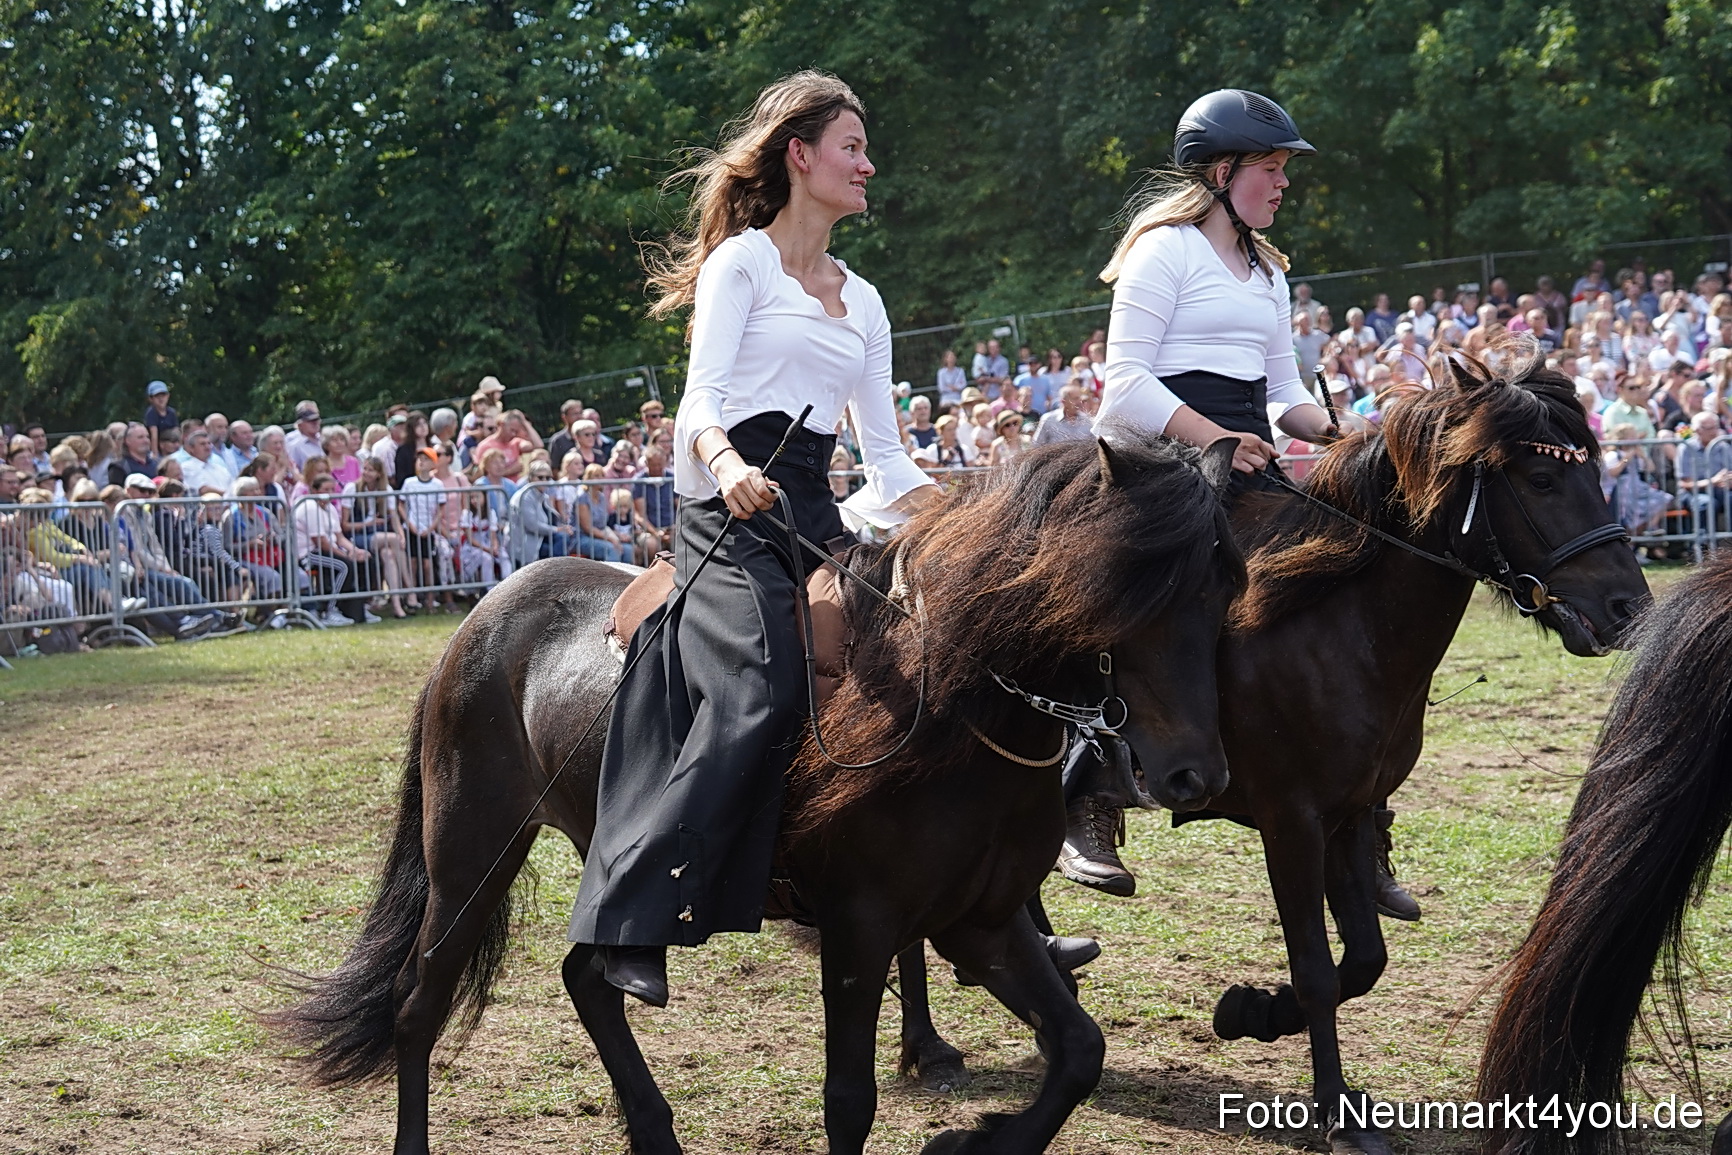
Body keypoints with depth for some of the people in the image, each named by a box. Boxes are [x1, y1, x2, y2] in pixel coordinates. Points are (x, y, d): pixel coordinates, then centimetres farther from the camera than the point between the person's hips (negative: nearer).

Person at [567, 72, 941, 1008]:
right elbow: (703, 393, -10)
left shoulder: (862, 301, 24)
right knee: (763, 692, -29)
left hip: (818, 518, 7)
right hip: (732, 509, -7)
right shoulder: (742, 262, 4)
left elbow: (885, 455, 25)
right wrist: (727, 465, -30)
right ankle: (631, 919, -31)